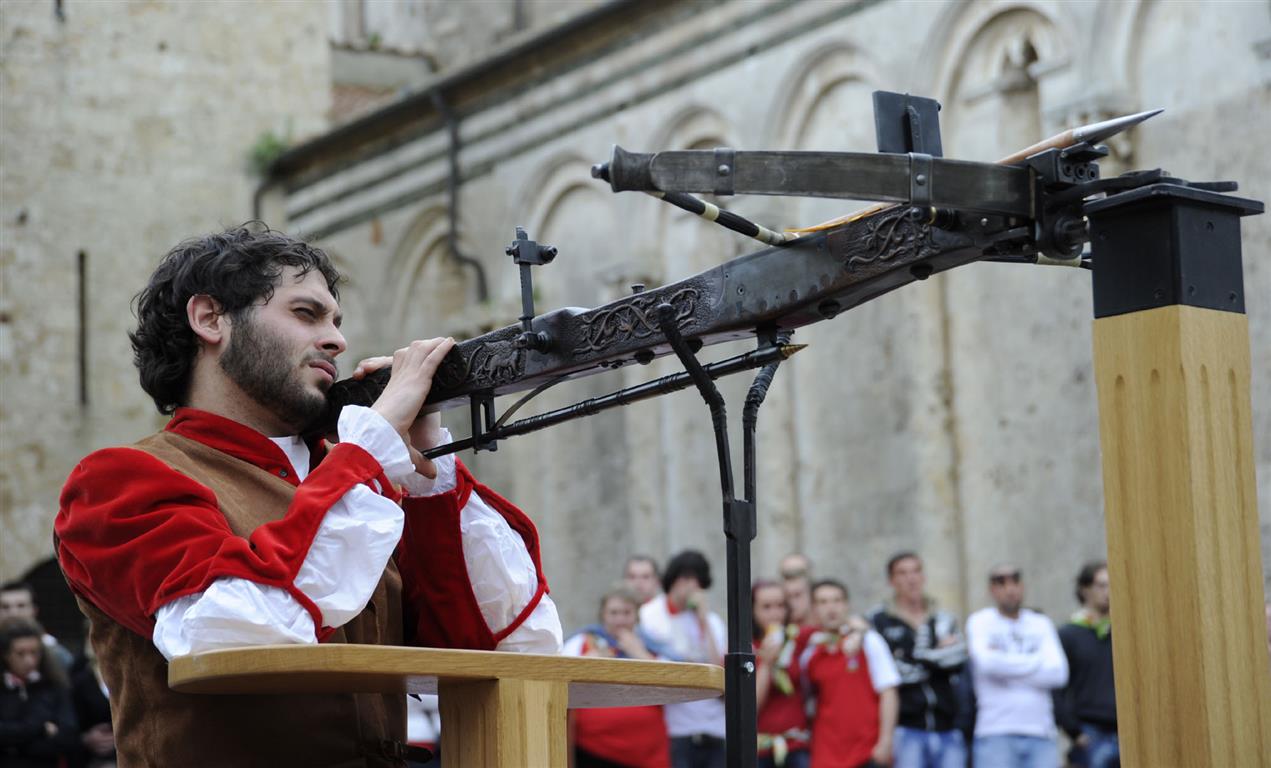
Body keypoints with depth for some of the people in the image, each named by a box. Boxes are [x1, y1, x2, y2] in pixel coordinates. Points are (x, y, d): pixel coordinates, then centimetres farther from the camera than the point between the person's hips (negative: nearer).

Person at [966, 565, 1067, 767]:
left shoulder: (1041, 624, 14)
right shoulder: (979, 622, 6)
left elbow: (1059, 673, 0)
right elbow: (988, 662, -14)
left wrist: (1008, 668, -5)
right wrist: (1037, 662, -2)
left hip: (1040, 733, 3)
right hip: (996, 734, -3)